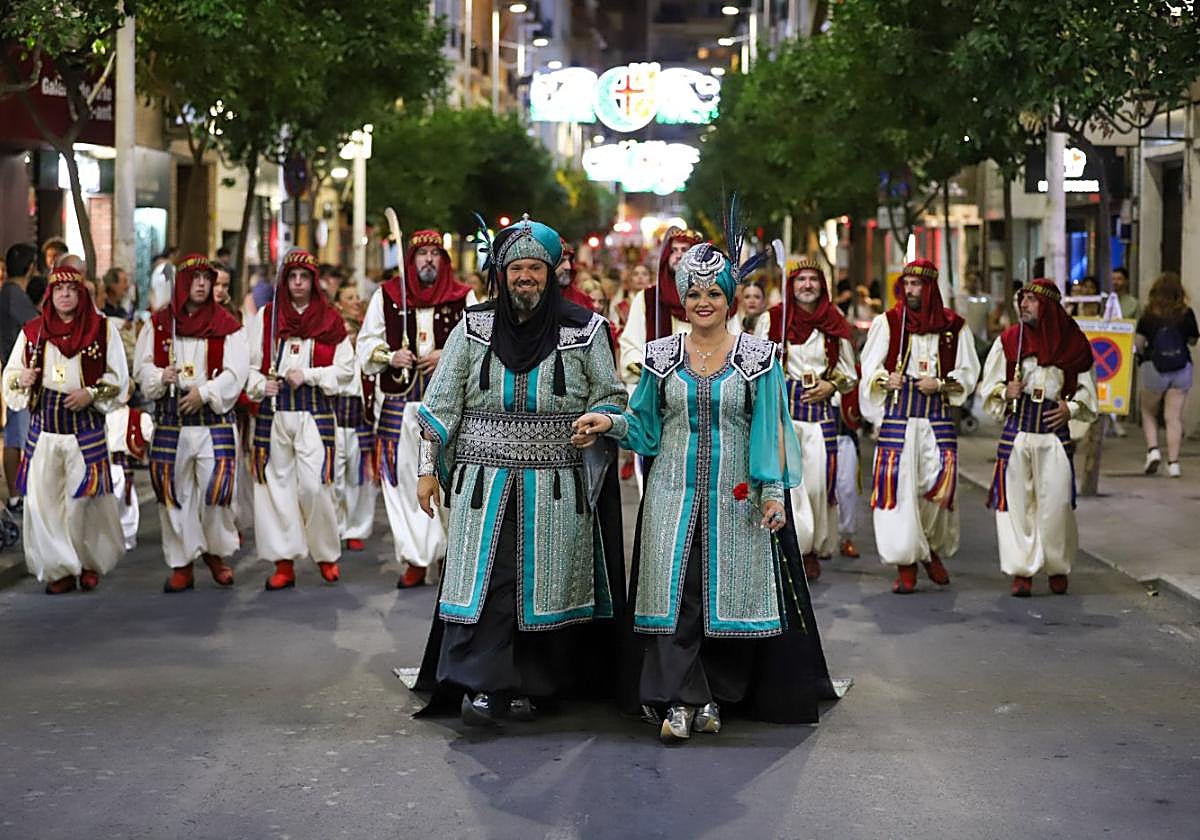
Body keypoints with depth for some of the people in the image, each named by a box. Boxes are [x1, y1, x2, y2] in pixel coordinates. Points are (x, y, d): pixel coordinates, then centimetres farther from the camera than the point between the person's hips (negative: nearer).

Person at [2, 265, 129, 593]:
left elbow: (118, 377, 2)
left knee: (82, 498, 0)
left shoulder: (102, 329, 2)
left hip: (85, 424, -2)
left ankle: (89, 562, 20)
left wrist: (91, 394, -13)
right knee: (42, 497, -2)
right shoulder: (32, 332, 8)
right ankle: (59, 568, 9)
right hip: (43, 423, 2)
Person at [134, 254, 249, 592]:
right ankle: (181, 564, 13)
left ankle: (217, 552, 17)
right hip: (170, 420, 2)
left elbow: (235, 372, -5)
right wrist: (161, 377, -14)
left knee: (216, 489, -6)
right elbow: (142, 367, 7)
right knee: (175, 494, 3)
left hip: (214, 419, -2)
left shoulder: (228, 326, 3)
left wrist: (204, 392, -17)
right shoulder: (158, 324, 10)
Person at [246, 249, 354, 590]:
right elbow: (247, 363, 10)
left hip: (315, 411, -2)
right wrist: (260, 384, -9)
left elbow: (345, 367, 5)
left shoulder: (329, 319, 7)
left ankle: (327, 554, 9)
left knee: (314, 483, -10)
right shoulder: (265, 317, 9)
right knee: (277, 482, 1)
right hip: (273, 410, 2)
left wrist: (307, 376, -6)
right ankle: (284, 563, 7)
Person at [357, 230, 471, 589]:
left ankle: (451, 552, 10)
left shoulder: (463, 298, 6)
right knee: (405, 480, 0)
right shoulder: (386, 296, 9)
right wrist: (390, 357, -8)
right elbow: (366, 345, 11)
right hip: (400, 406, 1)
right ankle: (415, 559, 7)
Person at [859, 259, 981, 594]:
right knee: (897, 484, -7)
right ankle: (905, 563, 2)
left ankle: (931, 550, 18)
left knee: (940, 484, -8)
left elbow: (968, 373, 11)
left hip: (938, 414, 1)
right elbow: (870, 369, 7)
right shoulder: (886, 322, 6)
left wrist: (940, 383, -6)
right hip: (897, 414, -1)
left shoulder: (953, 326, 8)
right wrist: (885, 380, -14)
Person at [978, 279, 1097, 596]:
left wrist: (1071, 408, -4)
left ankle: (1058, 568, 16)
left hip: (1054, 429, -1)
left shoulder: (1073, 342, 3)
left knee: (1056, 502, -3)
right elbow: (988, 386, 10)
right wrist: (1005, 392, -10)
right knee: (1017, 500, -2)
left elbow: (1086, 388, 13)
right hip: (1016, 427, 1)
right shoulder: (1008, 340, 5)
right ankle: (1022, 571, 5)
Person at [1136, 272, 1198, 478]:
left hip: (1153, 368, -1)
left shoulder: (1149, 314, -8)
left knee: (1148, 413, 18)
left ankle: (1152, 450, 0)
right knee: (1174, 417, 5)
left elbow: (1138, 342, -8)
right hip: (1182, 369, 1)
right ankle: (1173, 463, 2)